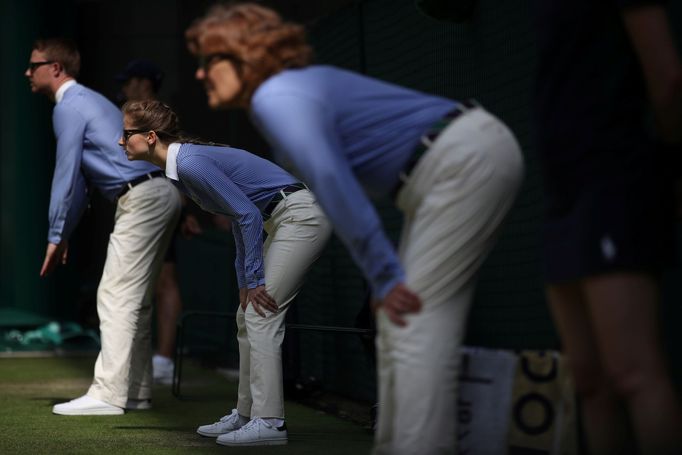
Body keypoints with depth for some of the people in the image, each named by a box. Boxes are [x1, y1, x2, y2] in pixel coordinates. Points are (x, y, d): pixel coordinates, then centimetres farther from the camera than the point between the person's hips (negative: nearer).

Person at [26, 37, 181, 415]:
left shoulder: (69, 108, -9)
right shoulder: (85, 101, 23)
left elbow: (65, 176, -8)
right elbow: (78, 178, 25)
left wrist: (56, 237, -1)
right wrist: (65, 233, 24)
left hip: (142, 200, -10)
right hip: (159, 195, 10)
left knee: (116, 297, -10)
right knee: (133, 298, 13)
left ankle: (108, 395, -11)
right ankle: (136, 392, 16)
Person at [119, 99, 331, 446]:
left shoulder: (191, 164, -19)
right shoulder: (183, 164, 11)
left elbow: (249, 215, -20)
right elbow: (240, 215, 17)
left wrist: (255, 281, -15)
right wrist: (244, 281, 15)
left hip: (301, 216, -10)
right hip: (286, 220, 10)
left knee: (261, 315, -11)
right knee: (247, 316, 12)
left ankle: (268, 422, -9)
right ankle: (246, 414, 18)